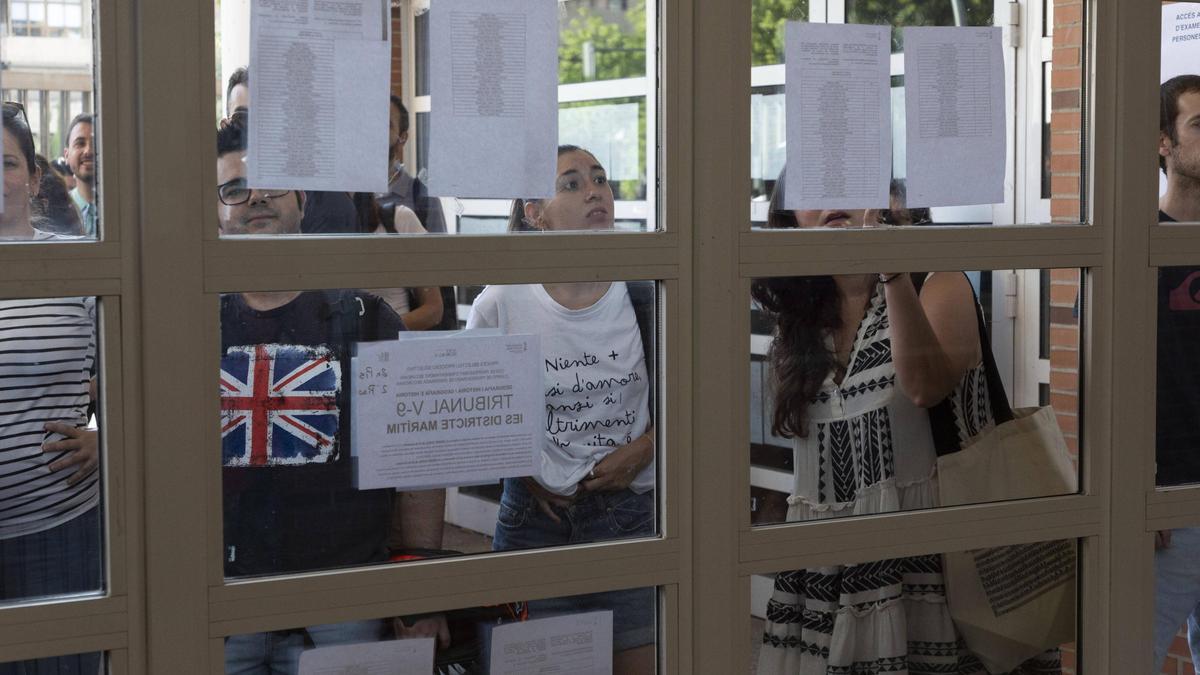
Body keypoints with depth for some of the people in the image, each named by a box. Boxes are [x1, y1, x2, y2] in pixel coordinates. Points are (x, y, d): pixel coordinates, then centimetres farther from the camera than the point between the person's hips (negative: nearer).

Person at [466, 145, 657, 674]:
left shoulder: (645, 298, -4)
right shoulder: (500, 305, -6)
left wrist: (641, 450, -7)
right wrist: (526, 474, -2)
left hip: (632, 512, 1)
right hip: (535, 519, 0)